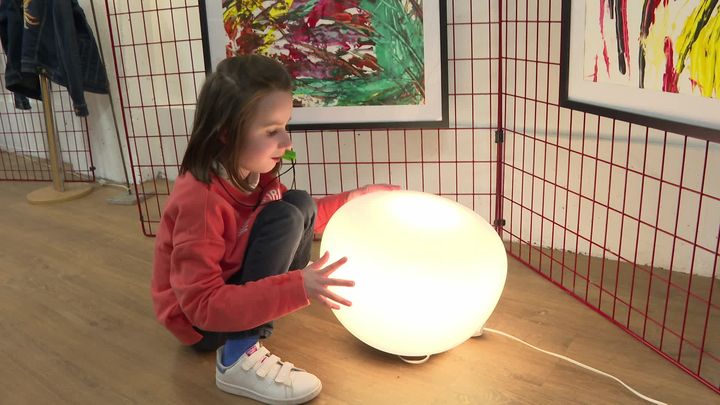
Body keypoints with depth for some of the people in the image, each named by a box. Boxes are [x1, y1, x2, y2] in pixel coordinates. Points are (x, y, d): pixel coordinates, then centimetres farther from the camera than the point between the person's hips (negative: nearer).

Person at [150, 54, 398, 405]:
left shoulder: (255, 171, -9)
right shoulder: (200, 200, -32)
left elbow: (300, 220, 10)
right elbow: (203, 305, -34)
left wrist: (352, 199, -2)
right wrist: (296, 288, -42)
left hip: (232, 291, 8)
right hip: (200, 322, -8)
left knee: (300, 203, -2)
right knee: (284, 217, -25)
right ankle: (238, 358, -22)